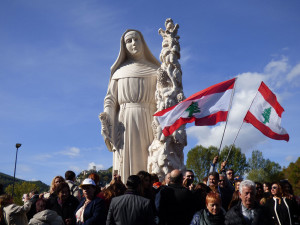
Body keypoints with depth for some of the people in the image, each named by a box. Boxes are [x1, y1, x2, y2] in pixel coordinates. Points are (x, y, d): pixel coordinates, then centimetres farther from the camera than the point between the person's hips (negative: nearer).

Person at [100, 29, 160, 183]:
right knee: (126, 161, -8)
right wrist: (107, 118, -5)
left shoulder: (153, 70, 17)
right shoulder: (119, 71, 18)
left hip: (147, 120, 0)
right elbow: (110, 98, 11)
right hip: (124, 121, 0)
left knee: (146, 160, -10)